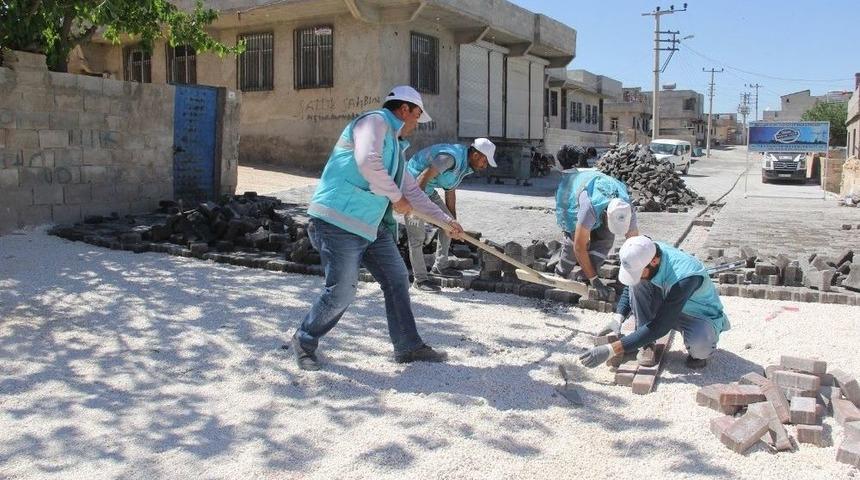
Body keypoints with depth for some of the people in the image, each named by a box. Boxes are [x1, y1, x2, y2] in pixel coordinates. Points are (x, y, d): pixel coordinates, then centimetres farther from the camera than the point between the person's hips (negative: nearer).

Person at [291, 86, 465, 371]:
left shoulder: (396, 146, 22)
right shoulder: (375, 121, -7)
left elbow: (412, 191, 27)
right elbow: (368, 162, -25)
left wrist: (447, 221, 26)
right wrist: (396, 197, -13)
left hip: (373, 226, 10)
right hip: (339, 222, -10)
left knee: (397, 279, 10)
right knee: (341, 292, -8)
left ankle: (408, 347, 20)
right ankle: (304, 341, 15)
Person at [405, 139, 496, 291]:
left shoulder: (464, 166, 6)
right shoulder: (452, 157, -27)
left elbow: (450, 192, 15)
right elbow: (424, 177, -31)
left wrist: (454, 221, 18)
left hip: (428, 190, 10)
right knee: (417, 235, -9)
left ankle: (440, 266, 22)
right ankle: (420, 279, 0)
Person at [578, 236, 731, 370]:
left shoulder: (684, 277, -40)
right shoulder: (646, 254, -20)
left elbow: (660, 326, -38)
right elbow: (629, 288, 2)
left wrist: (611, 350, -39)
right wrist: (618, 319, -16)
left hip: (702, 315, -5)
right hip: (667, 306, 6)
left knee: (699, 347, -39)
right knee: (637, 283, -23)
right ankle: (648, 345, -11)